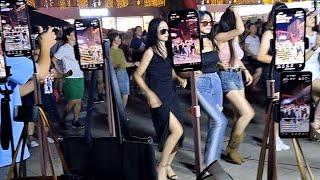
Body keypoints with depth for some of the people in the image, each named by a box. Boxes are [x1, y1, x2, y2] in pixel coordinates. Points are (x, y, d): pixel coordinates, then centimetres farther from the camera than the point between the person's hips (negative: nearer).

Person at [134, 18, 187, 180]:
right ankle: (161, 167, -1)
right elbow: (137, 75, -8)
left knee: (176, 133, 6)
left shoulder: (168, 49, 10)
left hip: (171, 94, 7)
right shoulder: (150, 52, -9)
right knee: (177, 130, -18)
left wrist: (179, 78, 2)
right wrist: (149, 93, -19)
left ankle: (168, 165, 27)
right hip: (158, 96, -7)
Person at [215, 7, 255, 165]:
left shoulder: (234, 38, 10)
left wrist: (245, 70, 12)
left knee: (240, 116, 9)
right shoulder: (220, 37, -15)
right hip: (227, 78, -8)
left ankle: (232, 149, 24)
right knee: (248, 113, -13)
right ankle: (232, 148, 3)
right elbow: (240, 29, -29)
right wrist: (234, 12, -14)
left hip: (238, 76, 8)